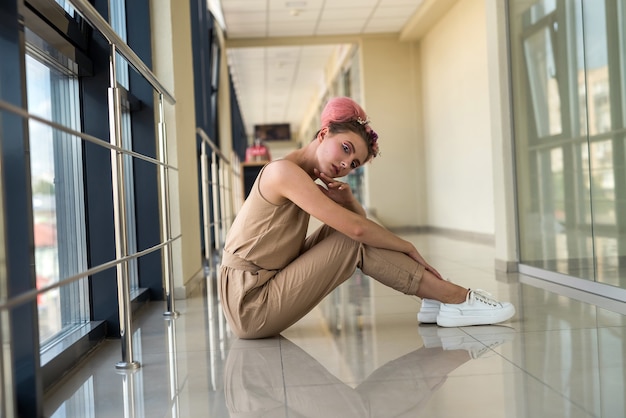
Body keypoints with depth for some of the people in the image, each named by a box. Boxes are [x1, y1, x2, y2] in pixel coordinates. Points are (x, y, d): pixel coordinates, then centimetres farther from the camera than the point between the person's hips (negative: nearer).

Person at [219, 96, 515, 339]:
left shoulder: (302, 179, 11)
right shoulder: (285, 170, -18)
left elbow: (358, 219, 11)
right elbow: (356, 228, -23)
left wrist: (347, 200, -11)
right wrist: (409, 248, -9)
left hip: (254, 299, 9)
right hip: (251, 305, -9)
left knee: (352, 234, 4)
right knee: (354, 240, -14)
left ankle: (434, 299, 4)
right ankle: (456, 300, -5)